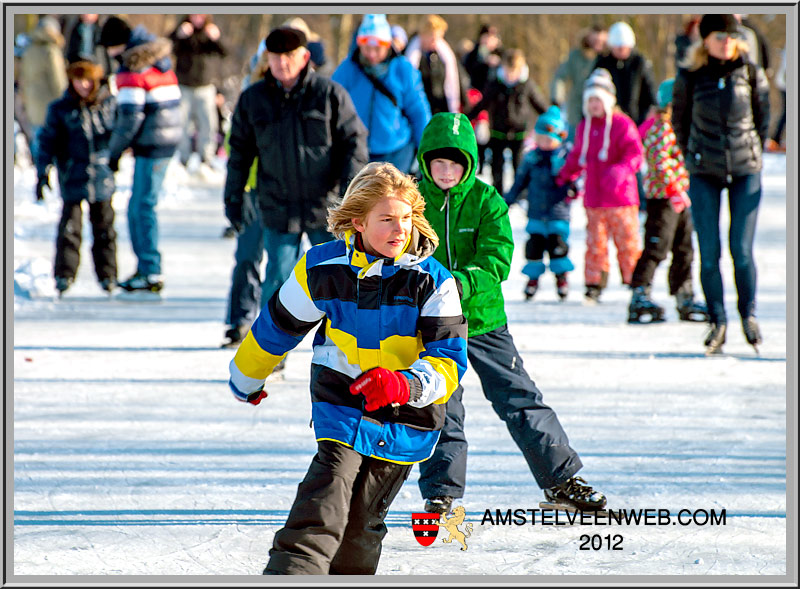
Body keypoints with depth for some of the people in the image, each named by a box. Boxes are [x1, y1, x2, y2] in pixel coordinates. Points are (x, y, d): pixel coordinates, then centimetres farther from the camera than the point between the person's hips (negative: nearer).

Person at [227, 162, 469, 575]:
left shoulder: (434, 282, -8)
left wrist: (402, 385, -33)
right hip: (342, 411, -1)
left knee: (361, 525, 7)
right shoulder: (323, 269, -6)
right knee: (326, 499, -20)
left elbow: (448, 361, -13)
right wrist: (246, 378, 24)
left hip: (405, 421, 1)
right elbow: (277, 327, 11)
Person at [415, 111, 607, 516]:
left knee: (520, 401, 6)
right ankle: (440, 494, 12)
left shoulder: (487, 201, -4)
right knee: (440, 411, 0)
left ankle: (560, 479, 17)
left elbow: (496, 260, -13)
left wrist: (464, 283, -30)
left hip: (484, 319, 0)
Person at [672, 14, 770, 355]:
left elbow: (763, 118, 10)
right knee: (709, 253, -3)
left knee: (742, 250, -5)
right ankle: (717, 321, 10)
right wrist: (693, 157, 11)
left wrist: (752, 153, 10)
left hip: (745, 172, 0)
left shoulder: (751, 74, -3)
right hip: (704, 174, 0)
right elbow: (679, 121, 11)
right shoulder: (689, 79, -4)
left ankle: (748, 314, 16)